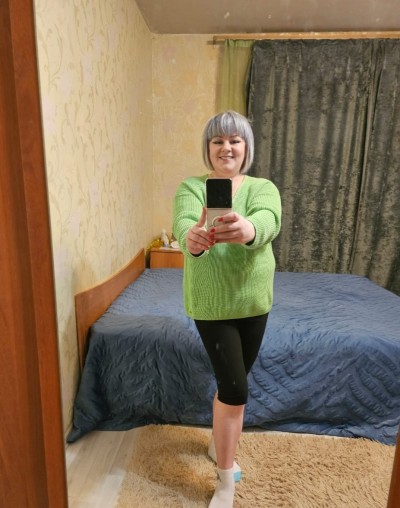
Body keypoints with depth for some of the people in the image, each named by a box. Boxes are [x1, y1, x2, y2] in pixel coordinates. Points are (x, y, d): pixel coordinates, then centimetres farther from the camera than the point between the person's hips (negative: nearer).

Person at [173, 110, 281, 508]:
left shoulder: (263, 187, -2)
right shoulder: (191, 187, -6)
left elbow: (269, 220, -26)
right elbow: (183, 223, -27)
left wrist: (245, 229, -51)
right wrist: (192, 238, -53)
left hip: (254, 302, 4)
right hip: (211, 304, -3)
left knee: (231, 382, 18)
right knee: (235, 388, -3)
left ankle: (219, 445, 45)